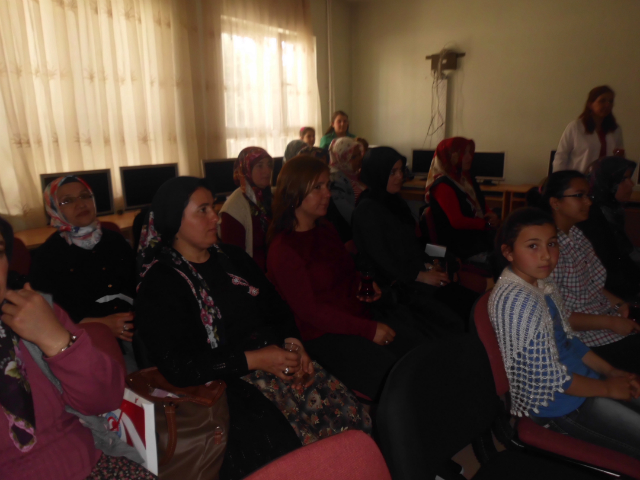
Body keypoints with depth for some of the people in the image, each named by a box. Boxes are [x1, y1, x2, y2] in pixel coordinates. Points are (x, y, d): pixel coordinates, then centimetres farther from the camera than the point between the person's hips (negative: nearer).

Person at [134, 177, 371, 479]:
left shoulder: (231, 257, 14)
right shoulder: (158, 283, -5)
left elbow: (276, 308, 17)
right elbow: (178, 366, -13)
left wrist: (294, 344, -3)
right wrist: (254, 359, -16)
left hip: (276, 359, 6)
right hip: (222, 383, -5)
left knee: (349, 416, -13)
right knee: (285, 446, -25)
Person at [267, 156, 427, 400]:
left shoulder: (325, 229, 10)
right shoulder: (283, 250, -16)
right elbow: (309, 311, -18)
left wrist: (363, 283, 0)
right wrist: (368, 329, -18)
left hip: (360, 315, 8)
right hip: (325, 336, -8)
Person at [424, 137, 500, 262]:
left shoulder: (467, 178, 15)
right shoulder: (443, 185, -13)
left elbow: (482, 205, 22)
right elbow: (457, 221, -18)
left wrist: (492, 216, -1)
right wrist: (488, 224, -12)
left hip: (479, 234, 9)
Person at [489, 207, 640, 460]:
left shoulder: (543, 285, 1)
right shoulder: (517, 302, -29)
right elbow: (550, 378, -23)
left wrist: (611, 371, 5)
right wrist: (608, 387, -9)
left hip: (578, 376, 9)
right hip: (556, 402, -9)